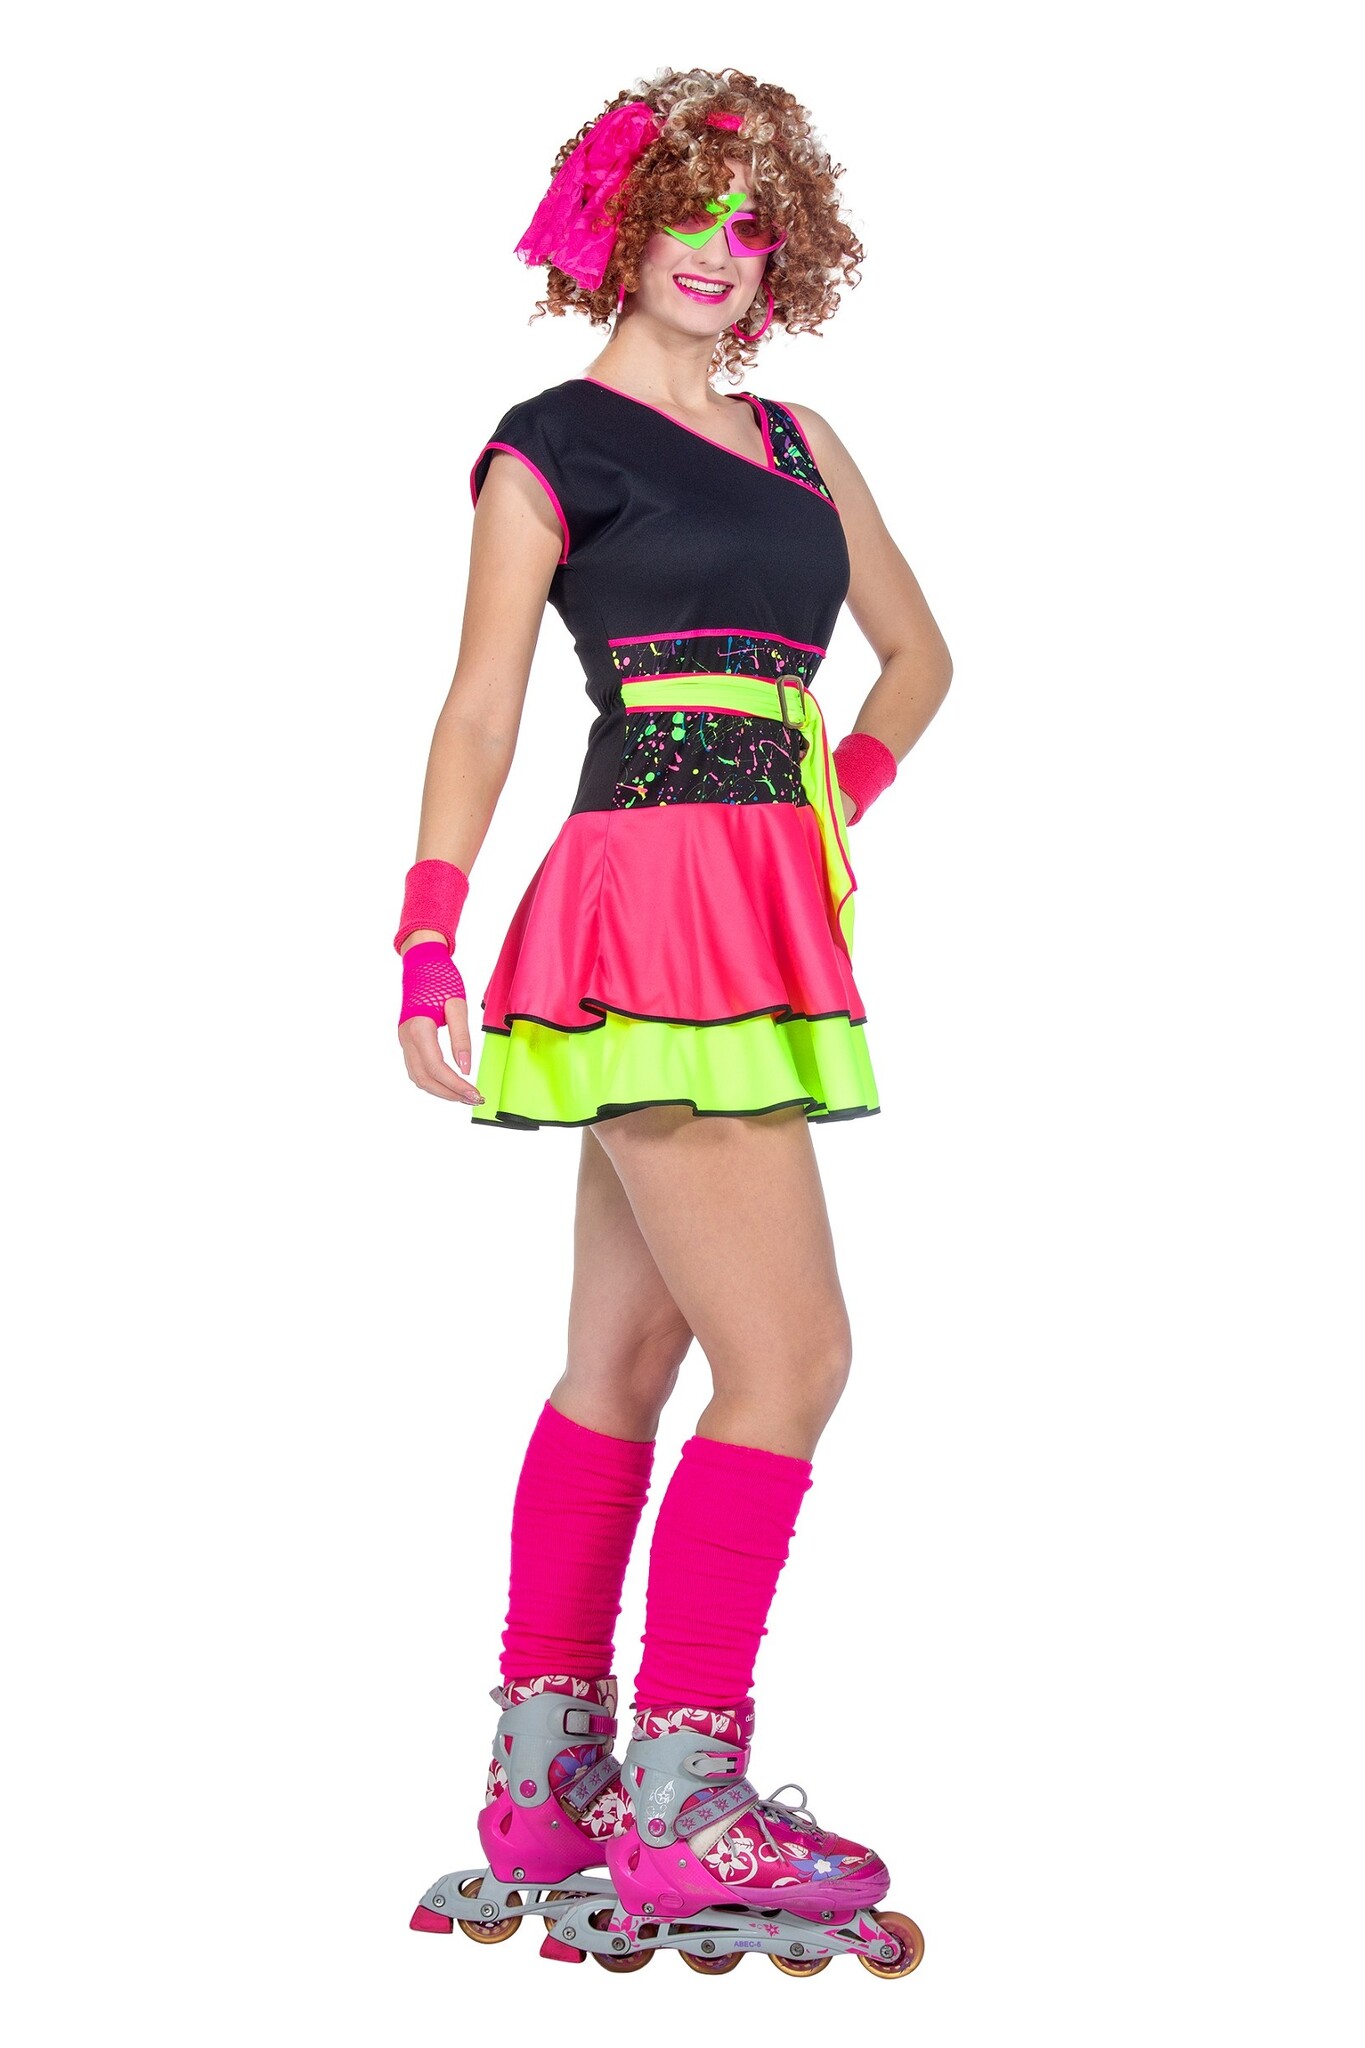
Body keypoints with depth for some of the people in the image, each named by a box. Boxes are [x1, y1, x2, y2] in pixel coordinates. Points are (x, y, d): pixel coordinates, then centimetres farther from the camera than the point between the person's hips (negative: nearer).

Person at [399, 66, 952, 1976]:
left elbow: (917, 649, 28)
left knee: (628, 1355, 8)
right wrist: (427, 952, -13)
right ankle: (681, 1805, -7)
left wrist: (844, 798, 13)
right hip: (658, 907, -7)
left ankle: (543, 1781, 15)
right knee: (790, 1353, -12)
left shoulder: (798, 438, 20)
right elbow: (482, 709, -5)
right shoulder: (553, 444, 1)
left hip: (764, 919, 7)